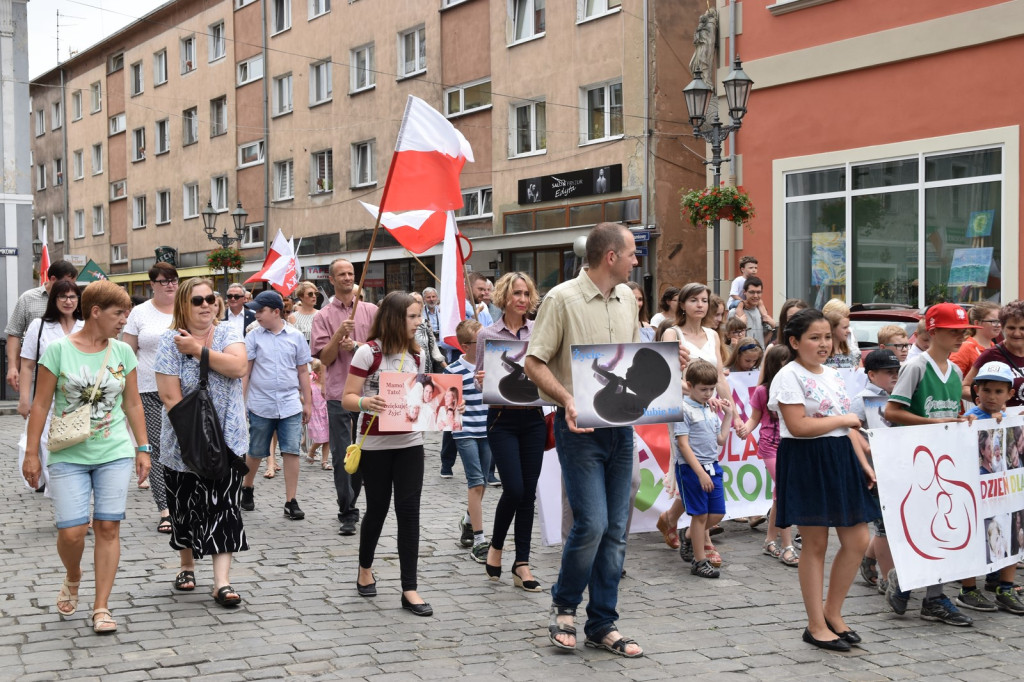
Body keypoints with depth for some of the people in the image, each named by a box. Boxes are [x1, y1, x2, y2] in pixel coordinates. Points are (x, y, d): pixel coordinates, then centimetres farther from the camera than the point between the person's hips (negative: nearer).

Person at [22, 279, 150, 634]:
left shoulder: (123, 352, 4)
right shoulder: (58, 350, -5)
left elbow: (132, 403, 11)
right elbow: (41, 404, -1)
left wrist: (142, 448, 8)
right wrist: (32, 453, -2)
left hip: (114, 454, 2)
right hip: (68, 456, -2)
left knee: (108, 528, -1)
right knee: (71, 532, -6)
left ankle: (101, 607, 8)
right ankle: (72, 580, 27)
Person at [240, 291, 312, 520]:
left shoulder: (295, 336, 3)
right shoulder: (254, 337, 1)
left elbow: (303, 372, 9)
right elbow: (244, 372, 2)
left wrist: (308, 402, 8)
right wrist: (240, 402, -3)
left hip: (290, 404, 0)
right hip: (260, 405, 0)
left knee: (291, 452, -5)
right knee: (255, 452, 11)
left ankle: (291, 502, 1)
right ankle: (247, 489, 36)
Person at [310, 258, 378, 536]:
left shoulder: (371, 311, 9)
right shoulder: (323, 316, 4)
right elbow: (324, 358, -2)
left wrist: (358, 346, -9)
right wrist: (339, 334, -16)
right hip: (339, 394, -2)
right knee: (342, 457, -3)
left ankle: (351, 503, 26)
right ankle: (348, 514, 3)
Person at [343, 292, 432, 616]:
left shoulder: (415, 355, 8)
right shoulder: (368, 352, -9)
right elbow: (348, 398, -10)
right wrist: (365, 402, -31)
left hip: (410, 442, 4)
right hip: (375, 443, -4)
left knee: (409, 510, -2)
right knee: (377, 508, 9)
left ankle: (409, 589, 1)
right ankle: (365, 569, 35)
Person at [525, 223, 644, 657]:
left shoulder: (627, 298, 12)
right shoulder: (562, 299, -9)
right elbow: (534, 362, -9)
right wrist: (567, 399, -24)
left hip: (621, 424, 6)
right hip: (580, 426, -6)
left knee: (615, 529, 6)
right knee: (591, 523, -13)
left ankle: (602, 625, 17)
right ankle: (564, 605, 13)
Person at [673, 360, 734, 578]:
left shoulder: (711, 409, 12)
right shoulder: (683, 409, -11)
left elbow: (721, 440, 17)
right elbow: (683, 445, -16)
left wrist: (728, 414, 14)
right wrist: (700, 473, -20)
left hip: (712, 466, 7)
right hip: (690, 468, -7)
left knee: (717, 513, 8)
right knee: (700, 514, -1)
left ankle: (690, 539, 32)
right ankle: (699, 562, 8)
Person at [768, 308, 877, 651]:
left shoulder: (833, 375, 15)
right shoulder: (790, 375, -9)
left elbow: (845, 428, 18)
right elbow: (798, 425, -20)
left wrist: (864, 465, 10)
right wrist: (844, 419, -10)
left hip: (840, 459, 8)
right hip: (807, 463, -8)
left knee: (857, 540, 5)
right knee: (815, 545, 0)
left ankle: (832, 613, 21)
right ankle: (816, 626, 11)